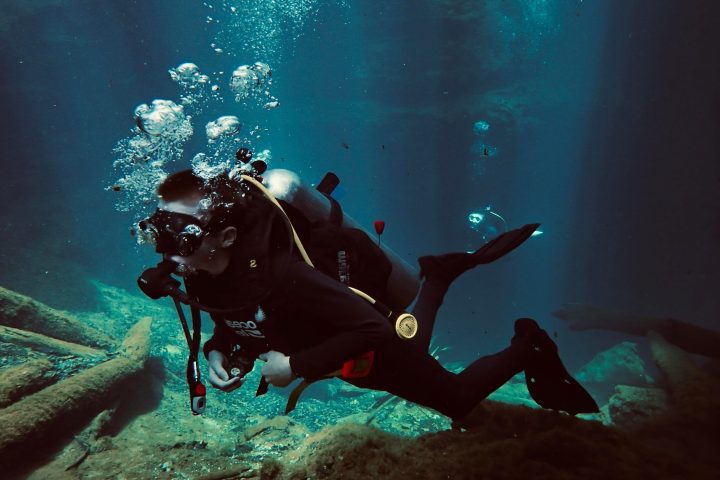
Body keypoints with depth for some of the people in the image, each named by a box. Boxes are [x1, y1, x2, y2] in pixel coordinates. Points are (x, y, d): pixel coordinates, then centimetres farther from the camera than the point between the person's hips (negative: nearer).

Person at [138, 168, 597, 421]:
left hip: (373, 348, -7)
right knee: (413, 347, 35)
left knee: (459, 399, 13)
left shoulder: (275, 273, -42)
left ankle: (528, 348, 31)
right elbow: (230, 317, 5)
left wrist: (295, 366, -34)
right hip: (334, 345, 8)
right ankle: (443, 274, 42)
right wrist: (218, 351, -15)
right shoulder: (198, 273, -17)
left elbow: (372, 330, -38)